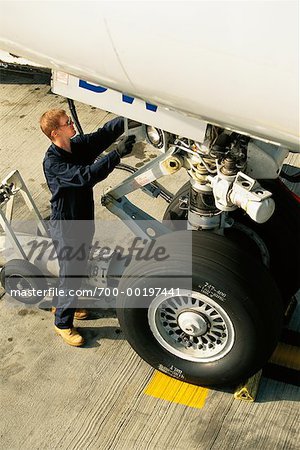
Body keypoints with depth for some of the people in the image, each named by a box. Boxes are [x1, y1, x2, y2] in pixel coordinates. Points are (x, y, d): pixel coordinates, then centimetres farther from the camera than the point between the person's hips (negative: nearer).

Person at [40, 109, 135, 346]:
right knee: (71, 275, 5)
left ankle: (61, 303, 47)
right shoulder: (52, 163, -26)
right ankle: (63, 323, 25)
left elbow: (105, 133, -9)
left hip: (84, 220, 8)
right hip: (66, 226, -8)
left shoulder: (78, 145, -3)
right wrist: (117, 154, -42)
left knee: (79, 269, 23)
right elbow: (86, 176, -38)